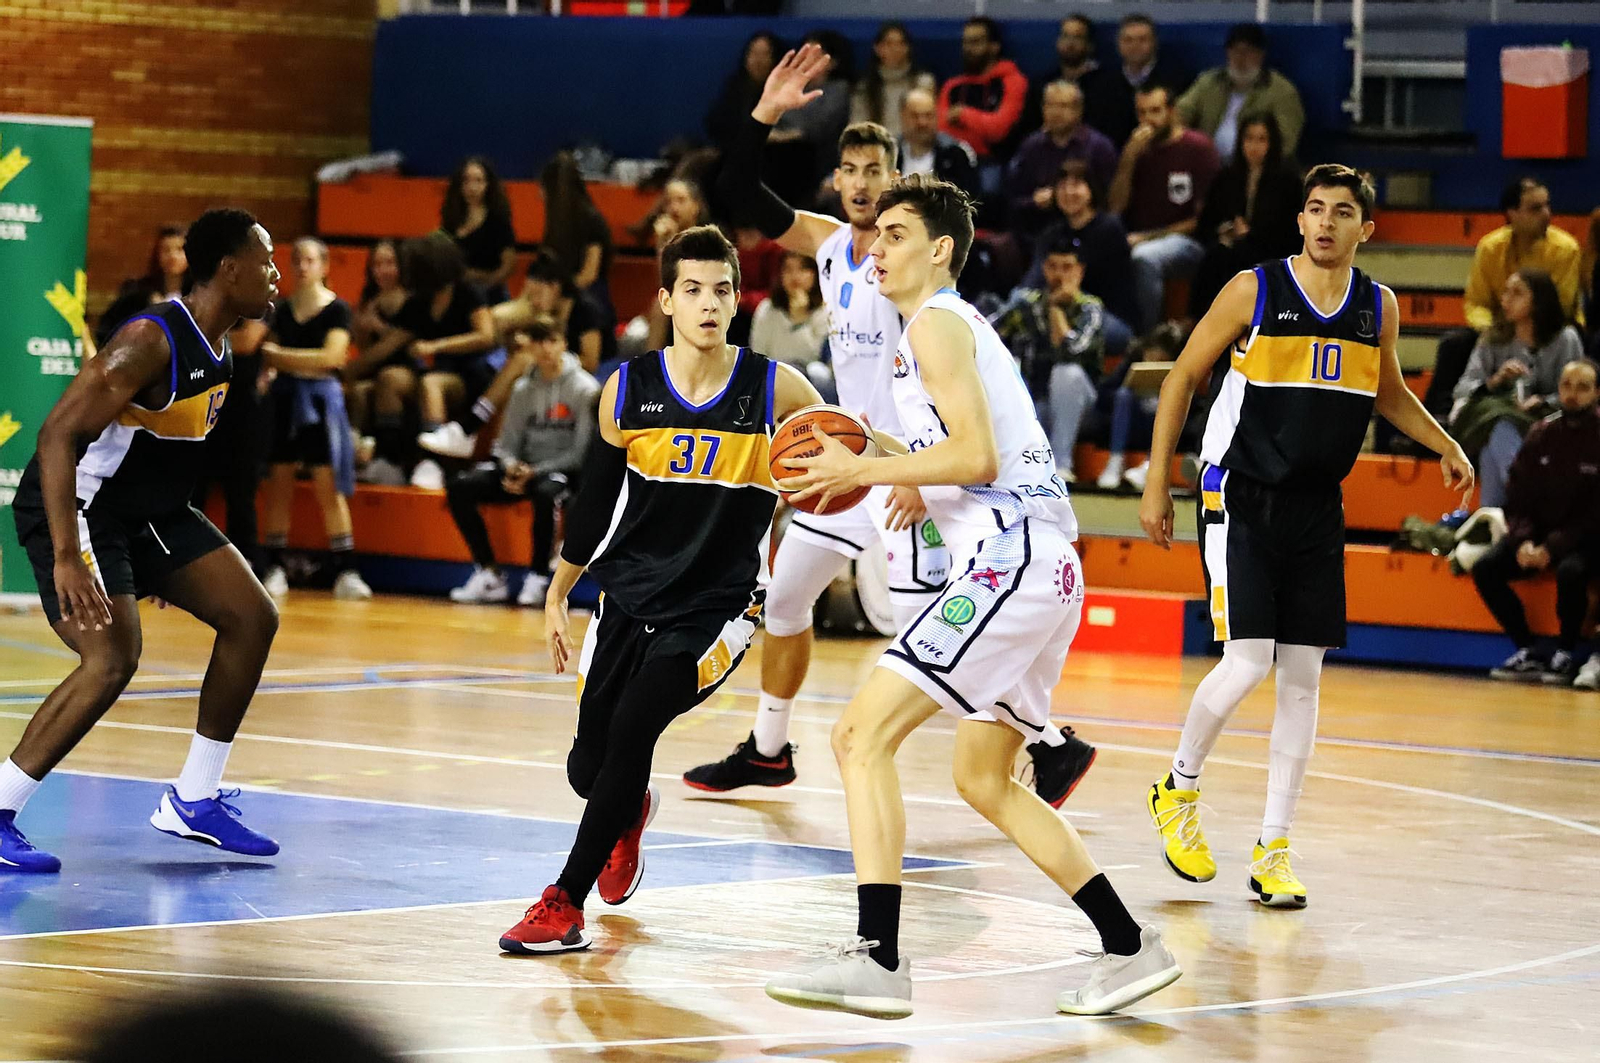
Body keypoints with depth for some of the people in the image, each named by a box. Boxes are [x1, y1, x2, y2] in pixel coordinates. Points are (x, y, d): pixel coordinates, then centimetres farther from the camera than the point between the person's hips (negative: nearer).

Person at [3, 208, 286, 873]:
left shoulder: (216, 351, 5)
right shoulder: (152, 340, -24)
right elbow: (59, 433, -30)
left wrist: (169, 557, 22)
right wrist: (66, 558, -36)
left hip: (147, 510, 10)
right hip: (76, 508, -10)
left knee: (252, 618, 5)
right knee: (113, 658, -24)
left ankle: (193, 800, 14)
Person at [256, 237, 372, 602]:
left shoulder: (336, 309, -2)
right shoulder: (280, 309, 10)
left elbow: (332, 356, -12)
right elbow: (266, 353, 10)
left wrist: (280, 355, -9)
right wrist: (307, 363, -7)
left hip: (320, 399, -4)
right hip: (284, 397, 4)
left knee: (328, 486, -8)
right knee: (278, 483, 2)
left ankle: (345, 572, -8)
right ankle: (275, 569, 7)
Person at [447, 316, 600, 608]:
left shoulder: (585, 389, -7)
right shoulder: (523, 389, 8)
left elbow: (581, 452, -11)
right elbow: (507, 443, 8)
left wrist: (535, 472, -19)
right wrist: (512, 468, -16)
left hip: (564, 472, -5)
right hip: (523, 469, 5)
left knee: (545, 492, -40)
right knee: (460, 487, -15)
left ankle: (538, 578, -27)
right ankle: (489, 575, -12)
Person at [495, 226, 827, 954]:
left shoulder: (774, 389, -10)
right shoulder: (628, 390, -3)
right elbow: (595, 501, 8)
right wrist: (557, 597, 13)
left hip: (717, 605, -3)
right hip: (629, 593, 3)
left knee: (632, 727, -22)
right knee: (589, 765, 4)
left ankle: (566, 902, -11)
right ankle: (629, 814, 45)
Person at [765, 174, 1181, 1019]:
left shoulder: (936, 323, -6)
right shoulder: (957, 326, 25)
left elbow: (976, 455, -18)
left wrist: (864, 471, -12)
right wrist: (876, 447, 21)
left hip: (1010, 561, -11)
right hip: (1040, 567, 11)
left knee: (862, 734, -14)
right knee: (984, 781, 20)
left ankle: (877, 958, -22)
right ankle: (1130, 949, 20)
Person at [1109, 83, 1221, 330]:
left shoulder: (1198, 148, -1)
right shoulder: (1138, 148, 16)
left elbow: (1203, 219, -3)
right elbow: (1115, 206, 8)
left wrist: (1148, 237, -8)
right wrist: (1129, 159, -5)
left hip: (1187, 242, -5)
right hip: (1138, 240, 5)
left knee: (1144, 257, -38)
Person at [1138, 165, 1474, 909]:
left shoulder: (1379, 308, 4)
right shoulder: (1254, 291, -8)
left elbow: (1388, 393, 23)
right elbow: (1182, 378, -1)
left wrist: (1445, 446, 10)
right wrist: (1157, 483, -3)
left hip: (1317, 510, 4)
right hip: (1241, 500, -4)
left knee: (1302, 678, 2)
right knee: (1246, 665, -15)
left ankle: (1273, 850, 8)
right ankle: (1178, 790, 12)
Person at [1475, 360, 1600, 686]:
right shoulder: (1541, 434, 3)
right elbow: (1517, 496, 4)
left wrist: (1553, 547, -21)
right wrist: (1524, 541, -14)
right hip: (1537, 533, 5)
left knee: (1570, 571, -36)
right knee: (1485, 568, -17)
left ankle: (1566, 655, -15)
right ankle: (1527, 653, -9)